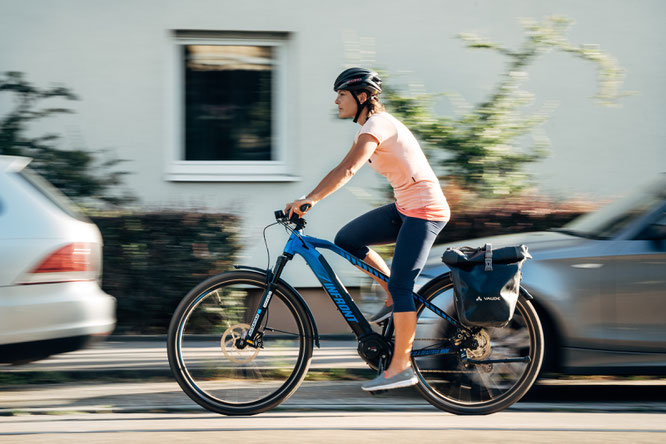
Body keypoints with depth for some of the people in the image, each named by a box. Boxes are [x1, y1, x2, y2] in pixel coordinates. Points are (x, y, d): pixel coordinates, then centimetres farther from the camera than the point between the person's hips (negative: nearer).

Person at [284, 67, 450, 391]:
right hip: (405, 207, 10)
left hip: (424, 210, -10)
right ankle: (394, 299, 13)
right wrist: (306, 201, 11)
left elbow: (347, 171, -29)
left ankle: (401, 367, -8)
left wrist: (310, 200, -33)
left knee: (399, 284, -11)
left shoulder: (378, 125, -17)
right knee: (346, 240, 5)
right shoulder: (369, 129, 14)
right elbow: (342, 171, 18)